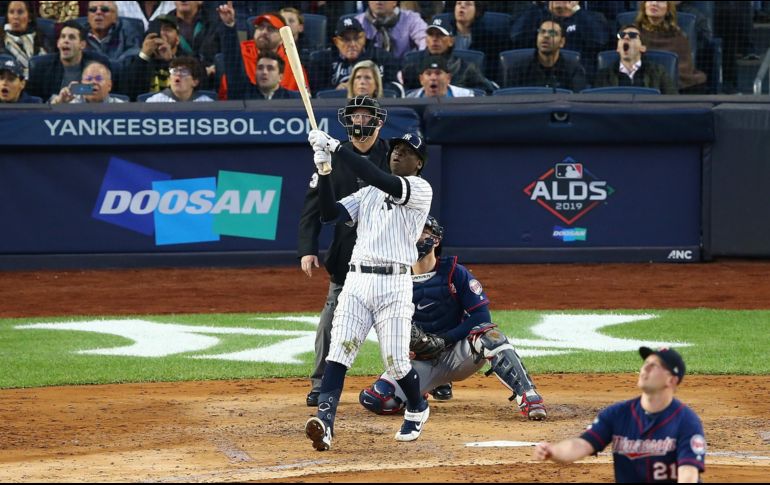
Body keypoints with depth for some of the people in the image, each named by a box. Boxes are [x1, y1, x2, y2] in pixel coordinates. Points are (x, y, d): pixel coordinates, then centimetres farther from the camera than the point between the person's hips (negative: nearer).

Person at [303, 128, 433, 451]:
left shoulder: (421, 189, 0)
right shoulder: (368, 194, 21)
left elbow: (379, 179, -17)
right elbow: (330, 214, 9)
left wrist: (335, 147, -19)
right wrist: (324, 171, -4)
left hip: (394, 283, -5)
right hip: (356, 281, 5)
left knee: (396, 361, -4)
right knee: (339, 352, -13)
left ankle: (417, 410, 26)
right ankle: (324, 422, -25)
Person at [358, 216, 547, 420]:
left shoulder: (455, 273, -5)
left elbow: (481, 316, -11)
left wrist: (444, 340, -21)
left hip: (457, 354, -3)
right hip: (421, 362, 3)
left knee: (486, 334, -35)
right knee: (373, 399, -18)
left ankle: (527, 397, -39)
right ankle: (434, 385, 13)